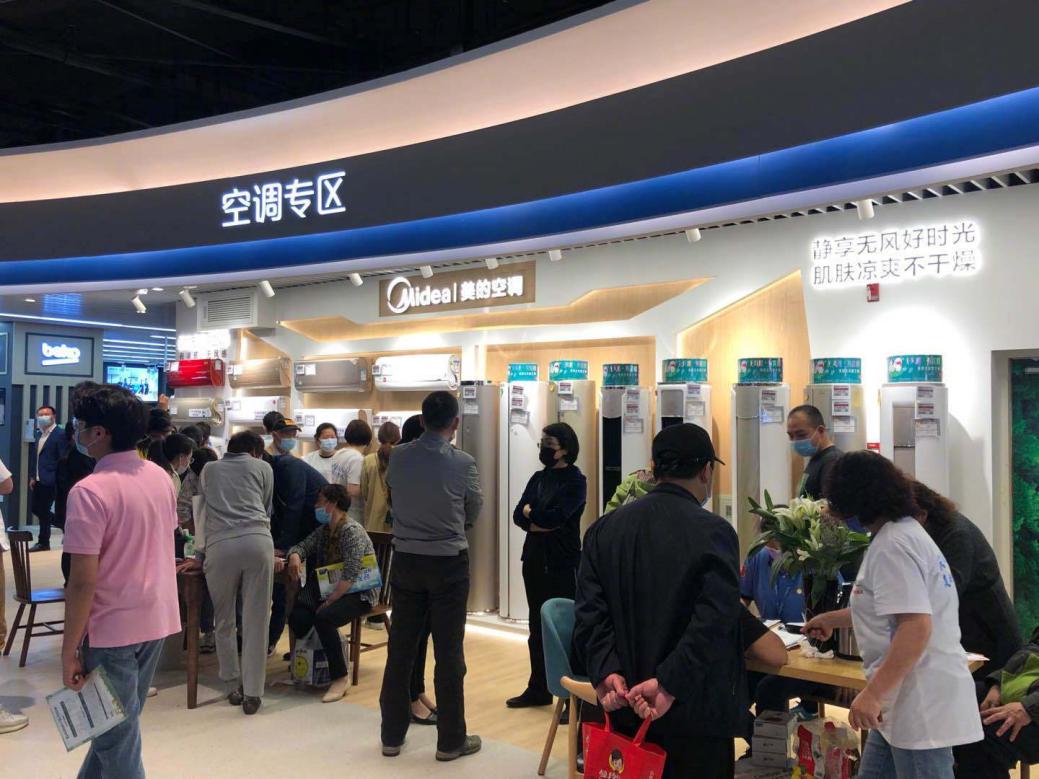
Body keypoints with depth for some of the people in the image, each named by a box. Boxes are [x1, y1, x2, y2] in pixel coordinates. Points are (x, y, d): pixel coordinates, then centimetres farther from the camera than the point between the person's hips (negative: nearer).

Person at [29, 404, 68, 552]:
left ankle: (43, 542, 10)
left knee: (43, 510, -2)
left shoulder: (59, 435, -12)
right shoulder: (39, 434, 14)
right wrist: (34, 477, 13)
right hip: (39, 480, 9)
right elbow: (38, 458, 18)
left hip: (50, 480, -9)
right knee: (35, 508, 12)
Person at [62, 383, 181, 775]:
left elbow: (83, 582, -21)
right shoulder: (160, 477, 2)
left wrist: (69, 651, -12)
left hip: (112, 628, -7)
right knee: (118, 723, 24)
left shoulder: (90, 491, -21)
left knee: (116, 736, 9)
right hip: (157, 618, 7)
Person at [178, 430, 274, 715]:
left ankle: (233, 686, 22)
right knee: (256, 620, 4)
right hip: (258, 540, -1)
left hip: (220, 545, 1)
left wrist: (201, 555, 33)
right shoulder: (263, 467, 23)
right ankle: (253, 692, 7)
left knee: (224, 620, 16)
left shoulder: (209, 469, 28)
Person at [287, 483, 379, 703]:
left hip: (358, 593, -7)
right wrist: (295, 555, -18)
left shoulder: (352, 531, -17)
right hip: (329, 588, 7)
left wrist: (328, 602, -23)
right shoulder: (324, 529, 10)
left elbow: (350, 577, -23)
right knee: (298, 616, -17)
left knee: (323, 618, -31)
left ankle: (340, 677, -17)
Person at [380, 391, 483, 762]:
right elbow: (473, 512, 1)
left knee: (400, 649, 12)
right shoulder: (463, 463, -13)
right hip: (448, 563, -3)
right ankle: (451, 740, 14)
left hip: (405, 560, 4)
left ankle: (392, 735, 23)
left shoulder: (398, 457, -5)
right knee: (449, 653, 5)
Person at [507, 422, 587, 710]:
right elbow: (518, 516, 3)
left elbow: (556, 516, -20)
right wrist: (542, 522, -15)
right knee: (537, 627, 14)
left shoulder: (575, 481, -7)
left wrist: (530, 511, -3)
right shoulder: (538, 478, 12)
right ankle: (538, 689, 26)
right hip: (535, 559, 7)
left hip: (562, 563, -7)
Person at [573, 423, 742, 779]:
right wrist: (669, 684, -22)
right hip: (695, 713, -5)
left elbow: (590, 610, -4)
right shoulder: (715, 532, -14)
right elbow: (714, 622, -22)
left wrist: (606, 672, -11)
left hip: (625, 708, 5)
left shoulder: (604, 528, 2)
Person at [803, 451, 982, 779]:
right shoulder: (904, 532, 15)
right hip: (908, 702, 10)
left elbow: (916, 628, -28)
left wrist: (872, 694, -27)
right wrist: (830, 619, 39)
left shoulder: (892, 545, -18)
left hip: (921, 704, -10)